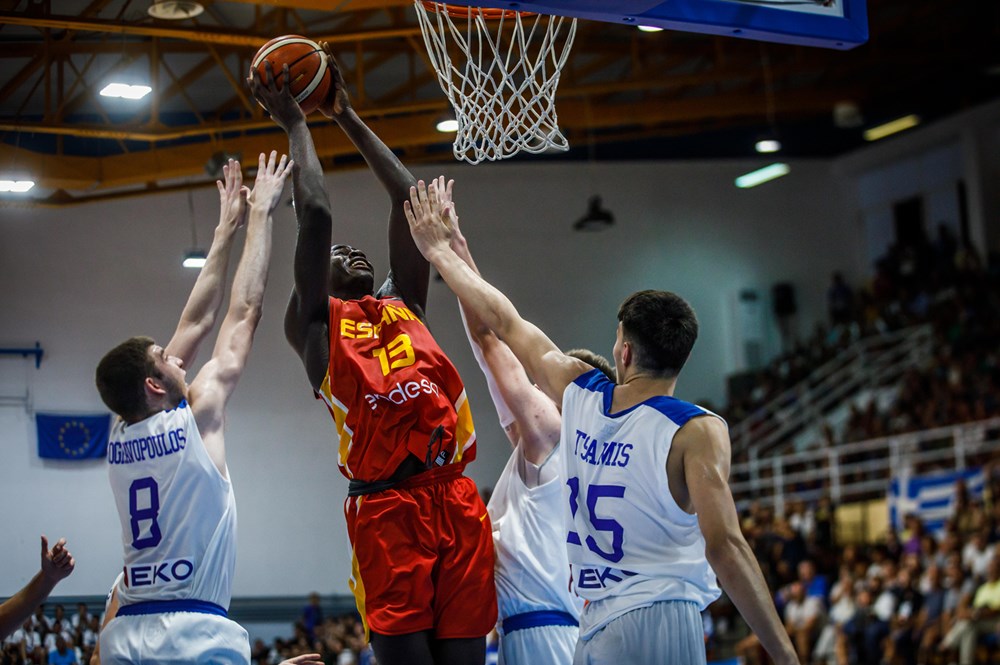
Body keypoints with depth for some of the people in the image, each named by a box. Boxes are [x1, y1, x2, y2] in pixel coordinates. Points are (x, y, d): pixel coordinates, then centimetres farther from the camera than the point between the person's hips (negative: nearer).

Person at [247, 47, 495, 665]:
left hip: (458, 498, 5)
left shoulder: (404, 306, 26)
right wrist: (296, 125, 16)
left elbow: (411, 199, 25)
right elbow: (316, 213, 5)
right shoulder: (315, 322, 13)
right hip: (386, 503, -5)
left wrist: (348, 117, 30)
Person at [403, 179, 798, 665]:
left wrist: (439, 250, 34)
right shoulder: (698, 432, -10)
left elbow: (503, 323, 20)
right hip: (661, 622, -6)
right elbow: (723, 547, -16)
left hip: (595, 625, 6)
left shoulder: (579, 396, 6)